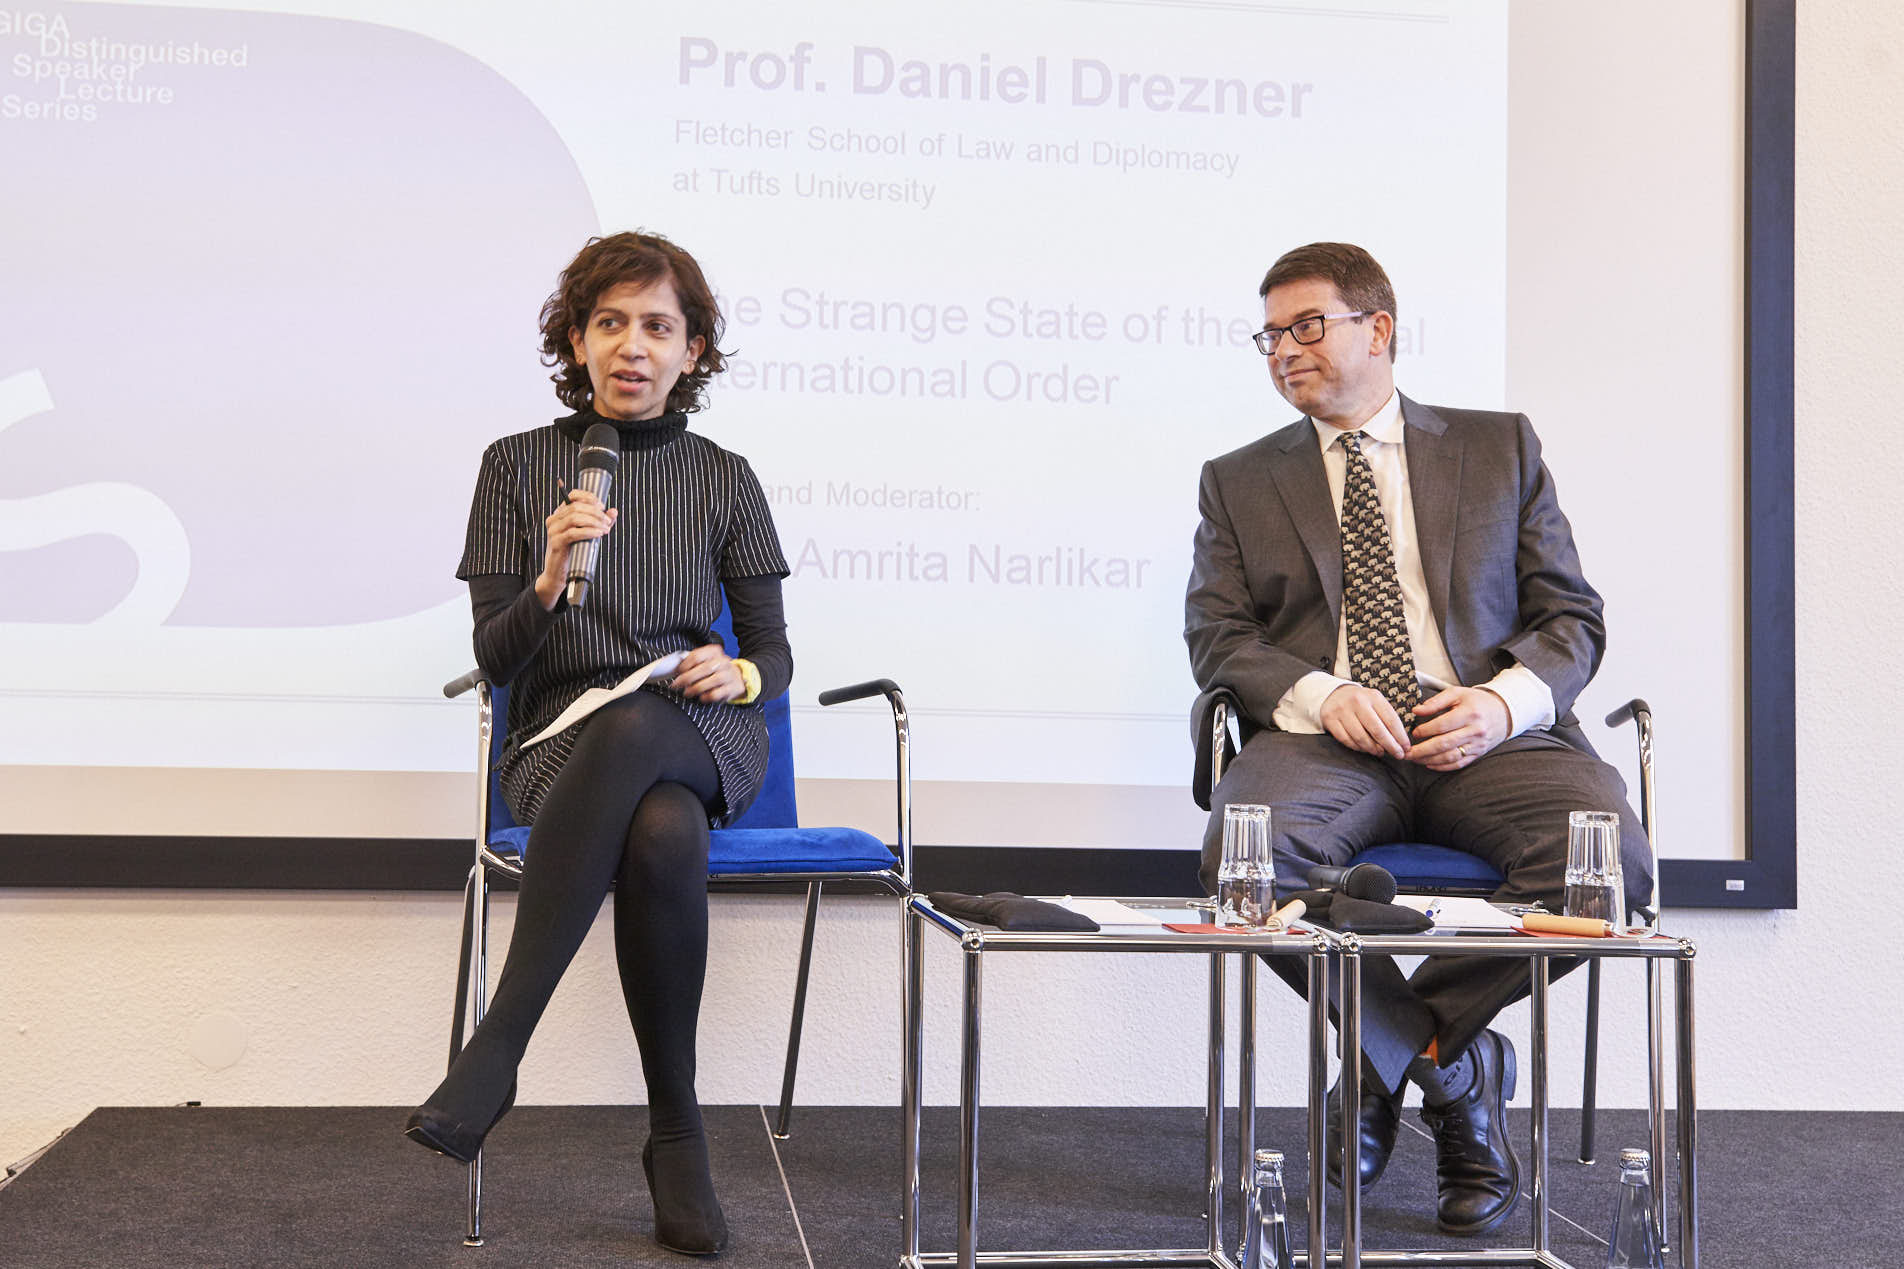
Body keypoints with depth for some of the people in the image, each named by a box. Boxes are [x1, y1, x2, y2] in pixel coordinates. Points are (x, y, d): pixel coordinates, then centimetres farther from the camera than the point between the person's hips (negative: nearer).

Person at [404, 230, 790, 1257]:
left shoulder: (724, 480, 11)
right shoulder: (518, 466, 8)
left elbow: (773, 651, 13)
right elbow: (496, 659, 3)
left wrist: (739, 675, -11)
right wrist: (550, 581, -17)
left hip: (703, 742, 1)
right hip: (562, 742, 0)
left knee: (632, 724, -40)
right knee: (665, 840, -38)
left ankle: (496, 1047, -38)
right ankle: (676, 1136, -26)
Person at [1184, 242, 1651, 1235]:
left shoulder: (1499, 446, 19)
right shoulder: (1238, 481, 20)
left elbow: (1570, 615, 14)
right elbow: (1217, 635, 8)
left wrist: (1504, 700, -9)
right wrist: (1320, 695, -13)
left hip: (1484, 739, 1)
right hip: (1322, 740, 0)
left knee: (1608, 853, -30)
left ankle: (1394, 1049, -8)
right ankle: (1453, 1069, -12)